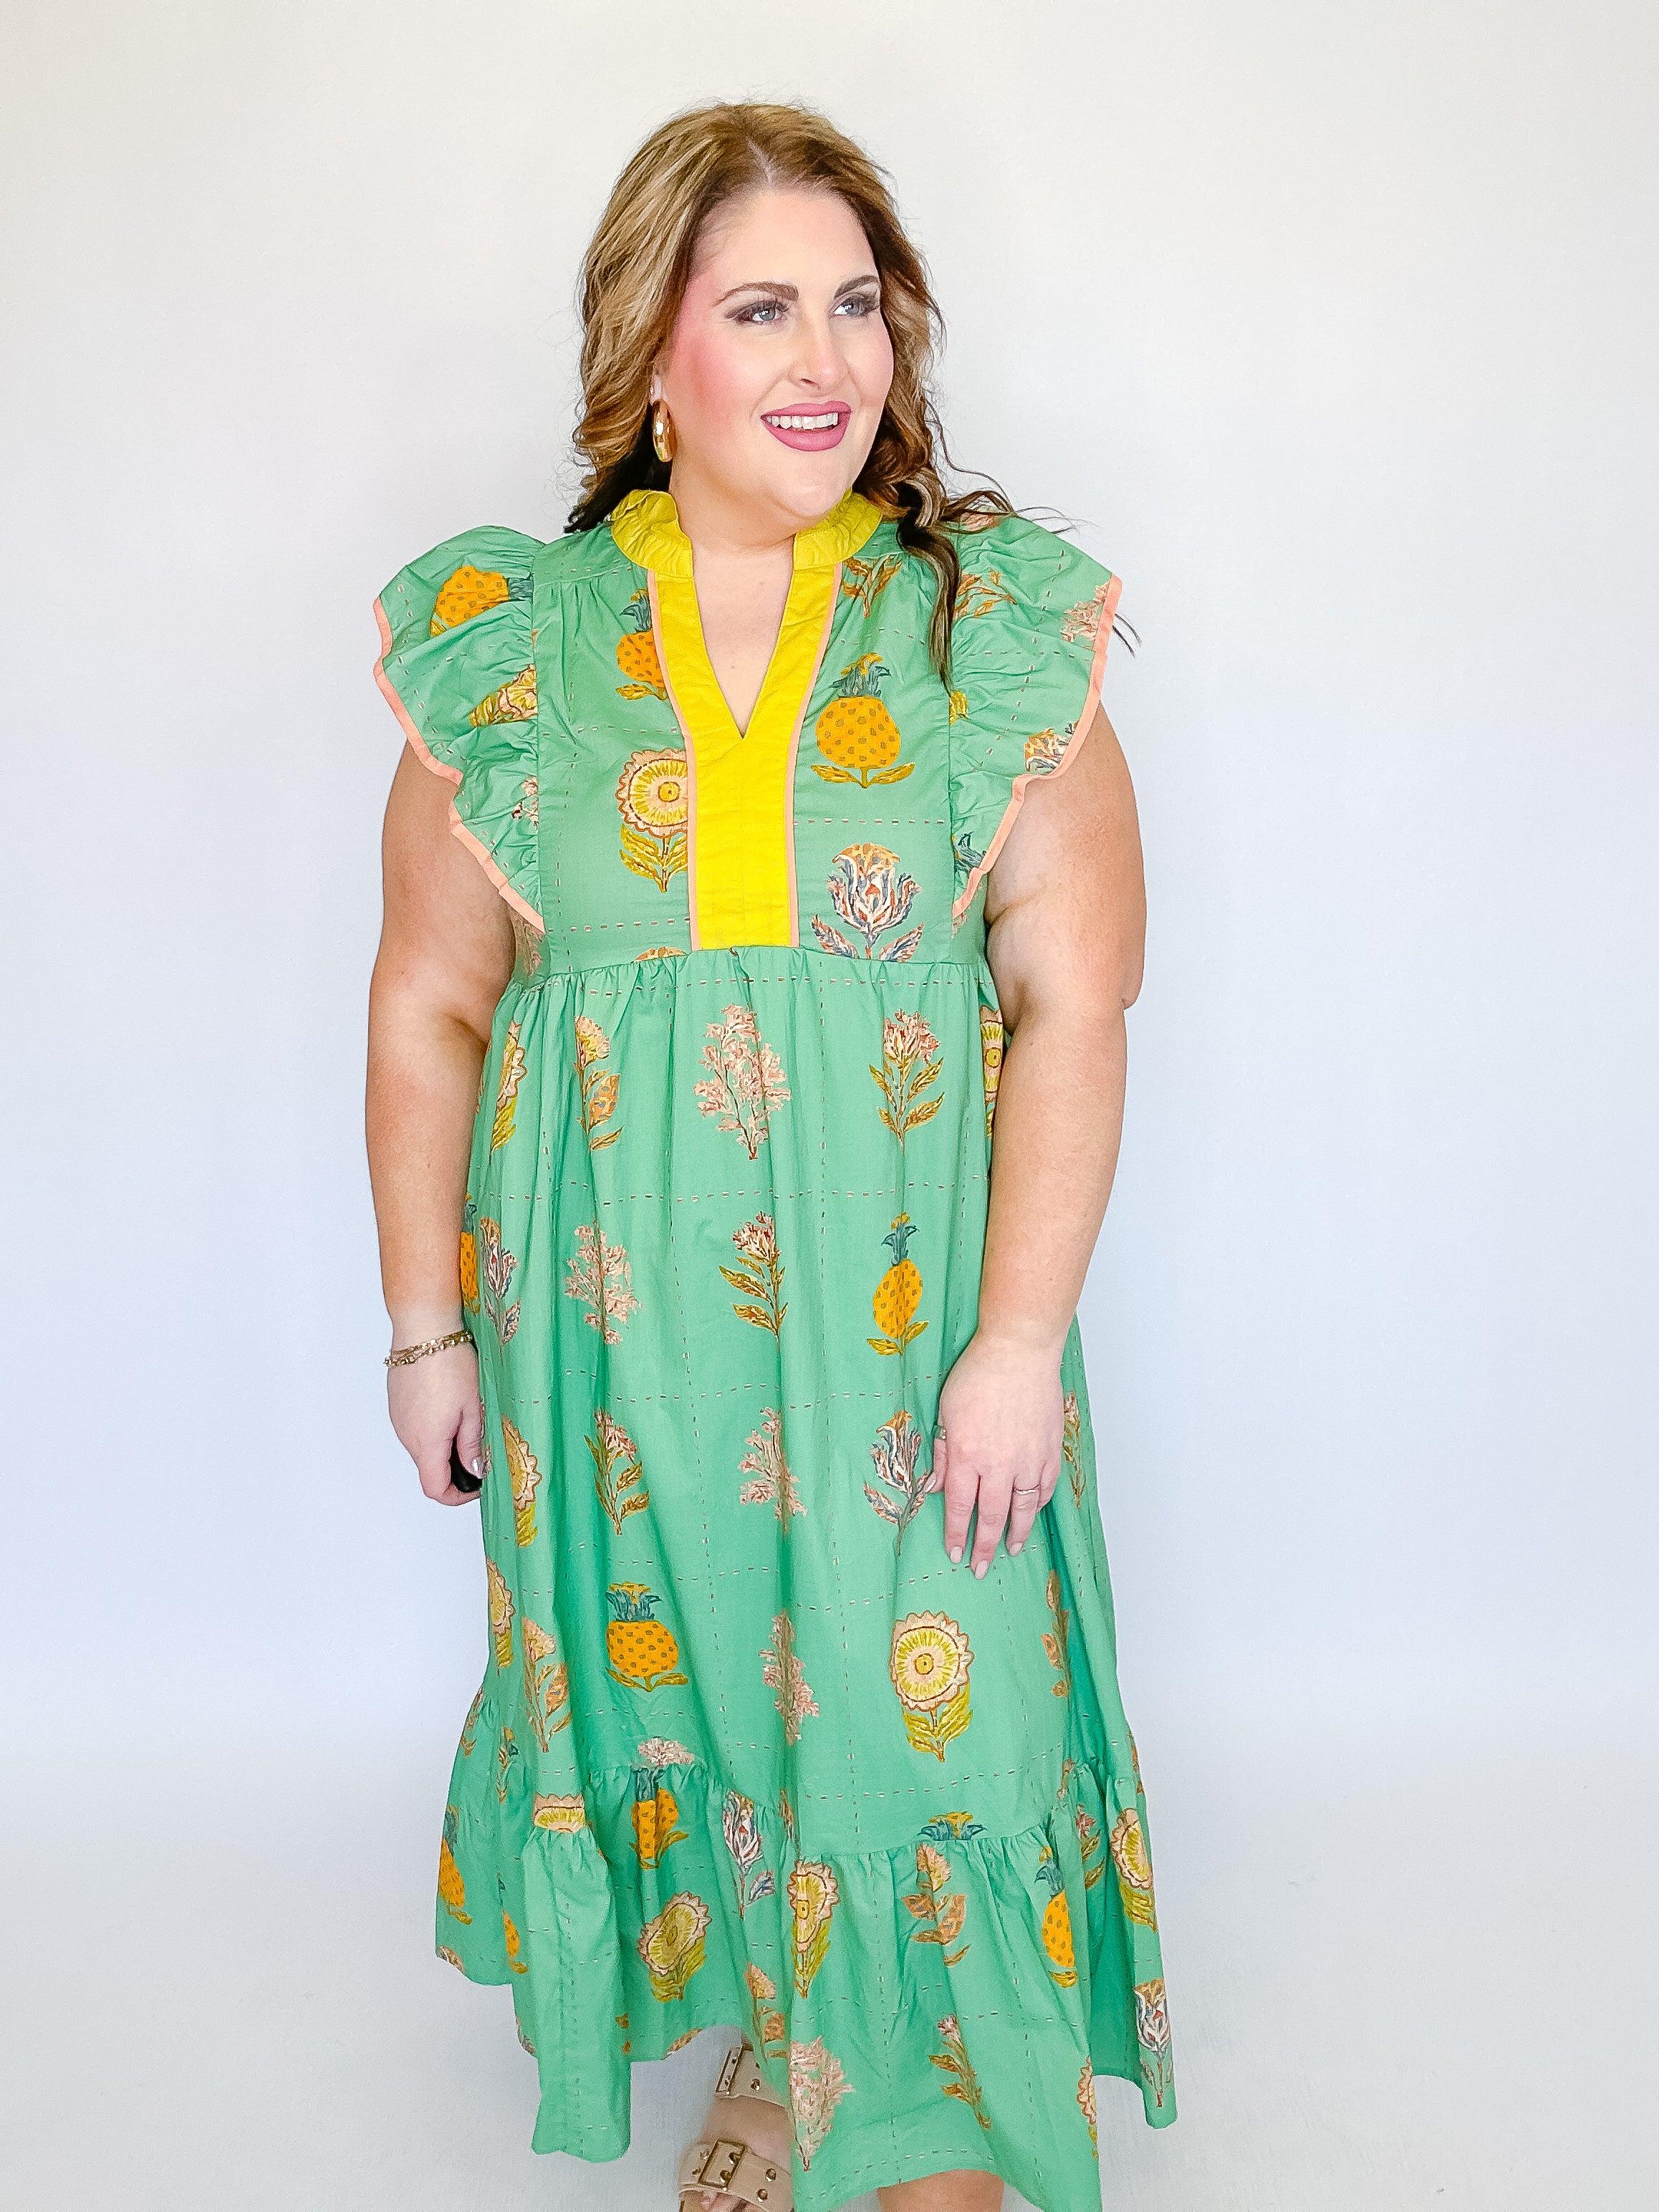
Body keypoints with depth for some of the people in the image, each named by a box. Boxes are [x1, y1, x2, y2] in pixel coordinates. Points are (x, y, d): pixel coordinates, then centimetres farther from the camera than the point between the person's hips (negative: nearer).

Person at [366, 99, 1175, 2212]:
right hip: (610, 1314, 2)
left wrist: (1018, 1344, -11)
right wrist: (427, 1328, 4)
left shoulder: (999, 642, -3)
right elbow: (425, 1014, 3)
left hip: (905, 1308, -1)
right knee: (673, 1669, 16)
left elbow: (1073, 1011, -6)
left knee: (919, 1703, 6)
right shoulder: (504, 646, -1)